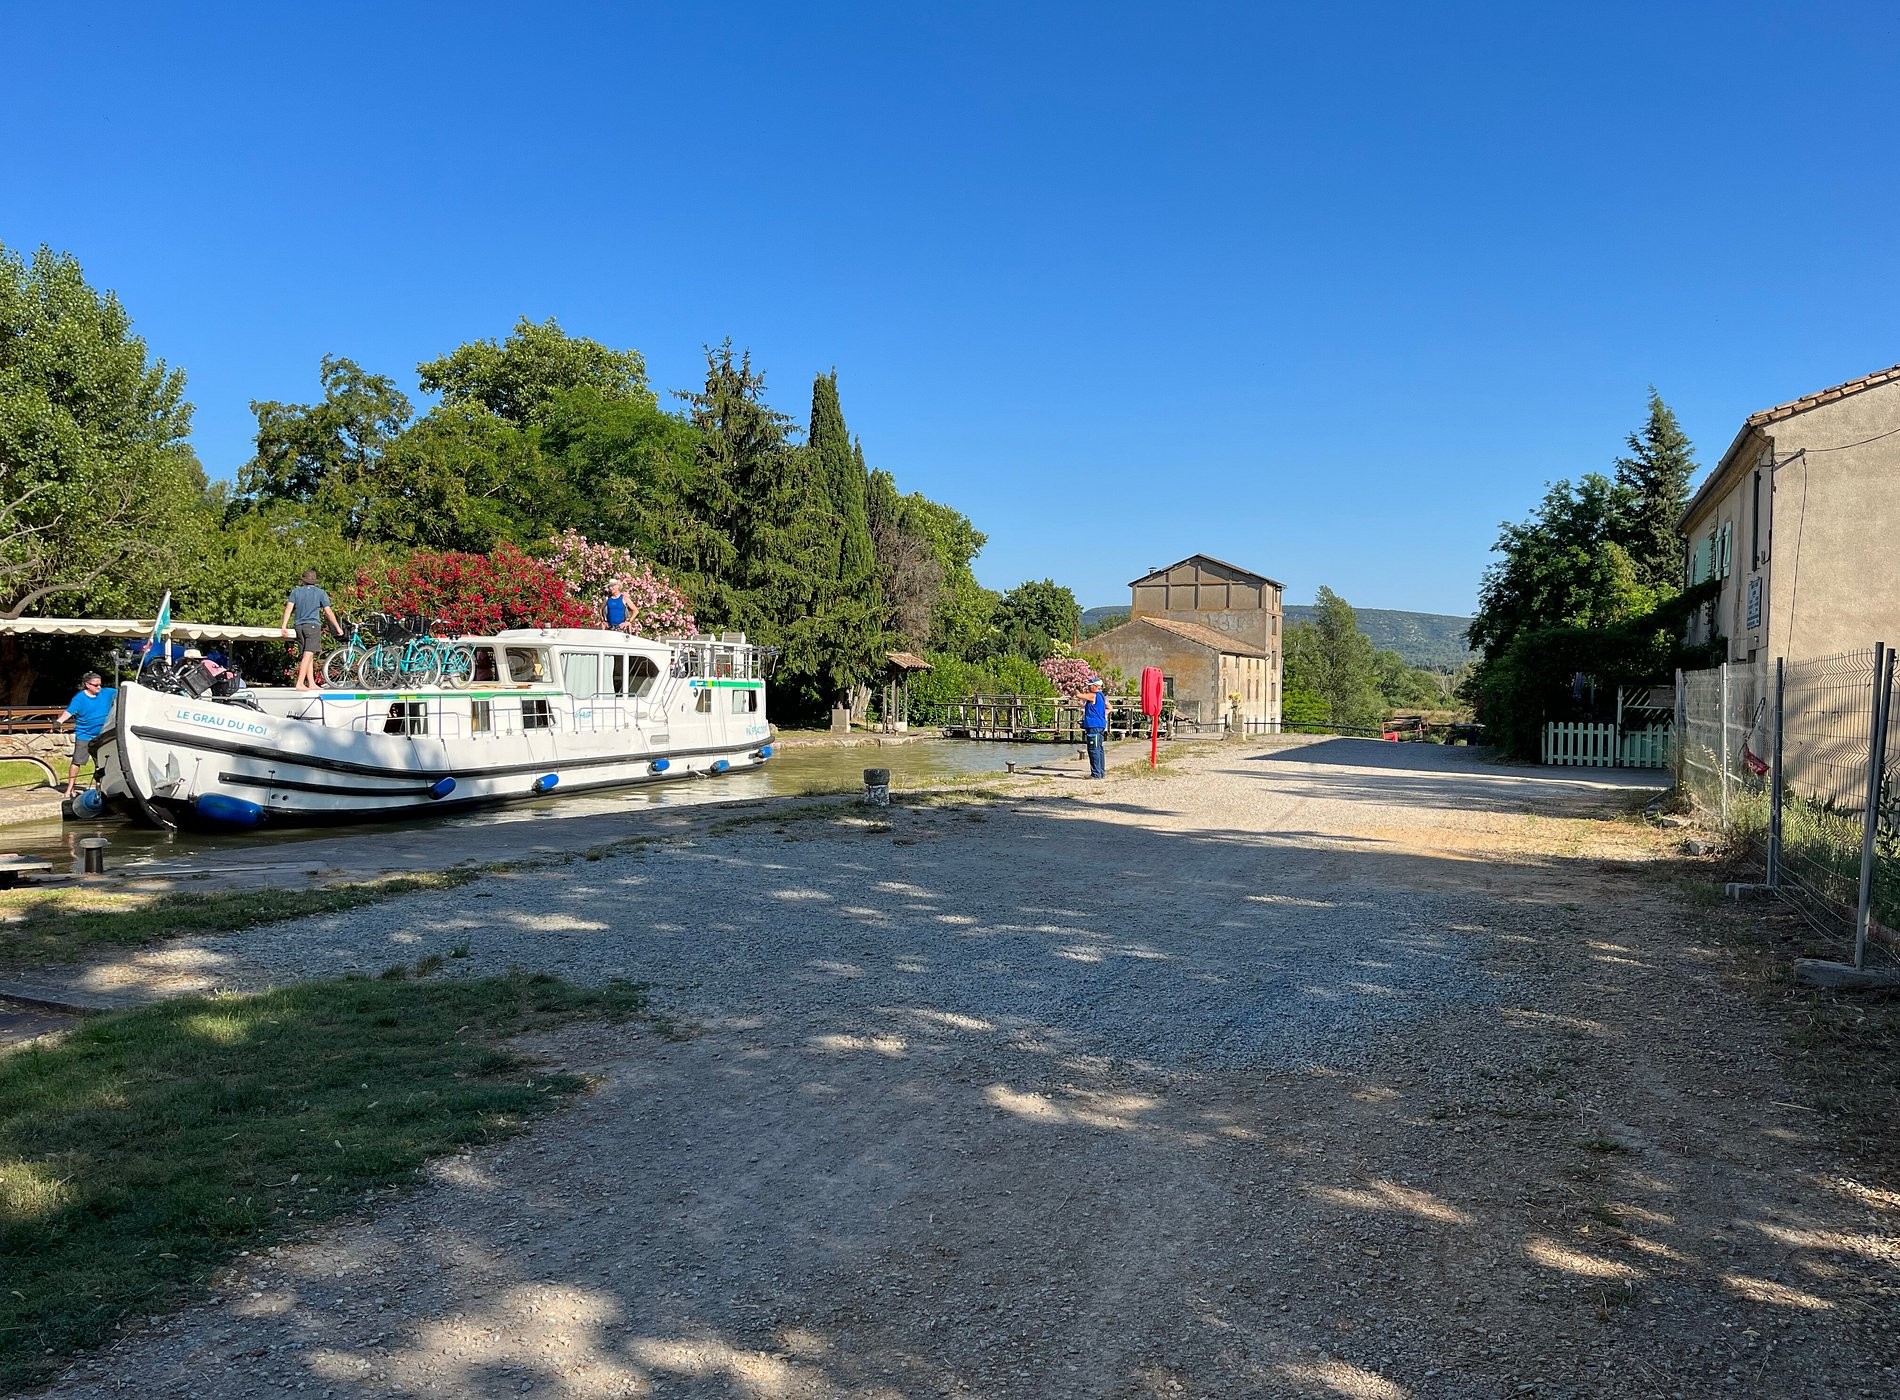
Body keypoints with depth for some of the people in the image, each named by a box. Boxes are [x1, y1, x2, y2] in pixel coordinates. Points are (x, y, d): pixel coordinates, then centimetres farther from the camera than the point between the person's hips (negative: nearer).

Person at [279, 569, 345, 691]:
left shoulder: (296, 591, 9)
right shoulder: (320, 593, 2)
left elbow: (289, 608, -2)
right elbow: (328, 611, 0)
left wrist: (284, 625, -4)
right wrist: (338, 627, 6)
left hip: (299, 626, 4)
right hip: (313, 625, -4)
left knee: (308, 656, 11)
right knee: (308, 655, -9)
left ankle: (311, 683, 12)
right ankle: (300, 683, -18)